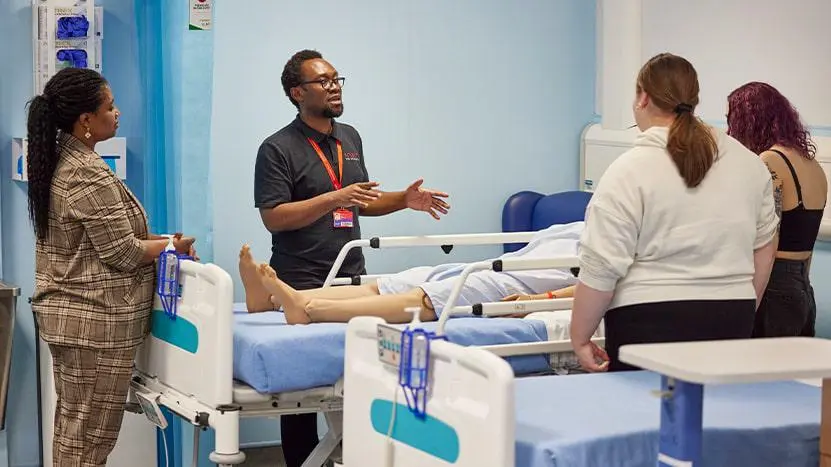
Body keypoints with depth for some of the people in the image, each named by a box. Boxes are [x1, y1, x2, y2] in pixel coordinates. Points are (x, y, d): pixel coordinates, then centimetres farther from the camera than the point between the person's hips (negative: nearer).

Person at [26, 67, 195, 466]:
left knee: (72, 426, 16)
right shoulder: (88, 175, -20)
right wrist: (175, 245, -3)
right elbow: (122, 253, -19)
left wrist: (156, 241, 8)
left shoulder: (58, 161, 10)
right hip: (95, 319, -10)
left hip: (65, 312, 10)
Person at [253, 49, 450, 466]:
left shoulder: (350, 138, 16)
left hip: (351, 276, 6)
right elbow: (274, 217, -13)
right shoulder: (278, 149, -6)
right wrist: (334, 199, -21)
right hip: (303, 283, -5)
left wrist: (405, 200, 7)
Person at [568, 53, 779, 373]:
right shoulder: (748, 163, 8)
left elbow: (601, 268, -12)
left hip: (651, 324, -5)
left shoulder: (630, 171, -10)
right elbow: (764, 248, 15)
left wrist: (580, 338, -4)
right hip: (730, 323, 5)